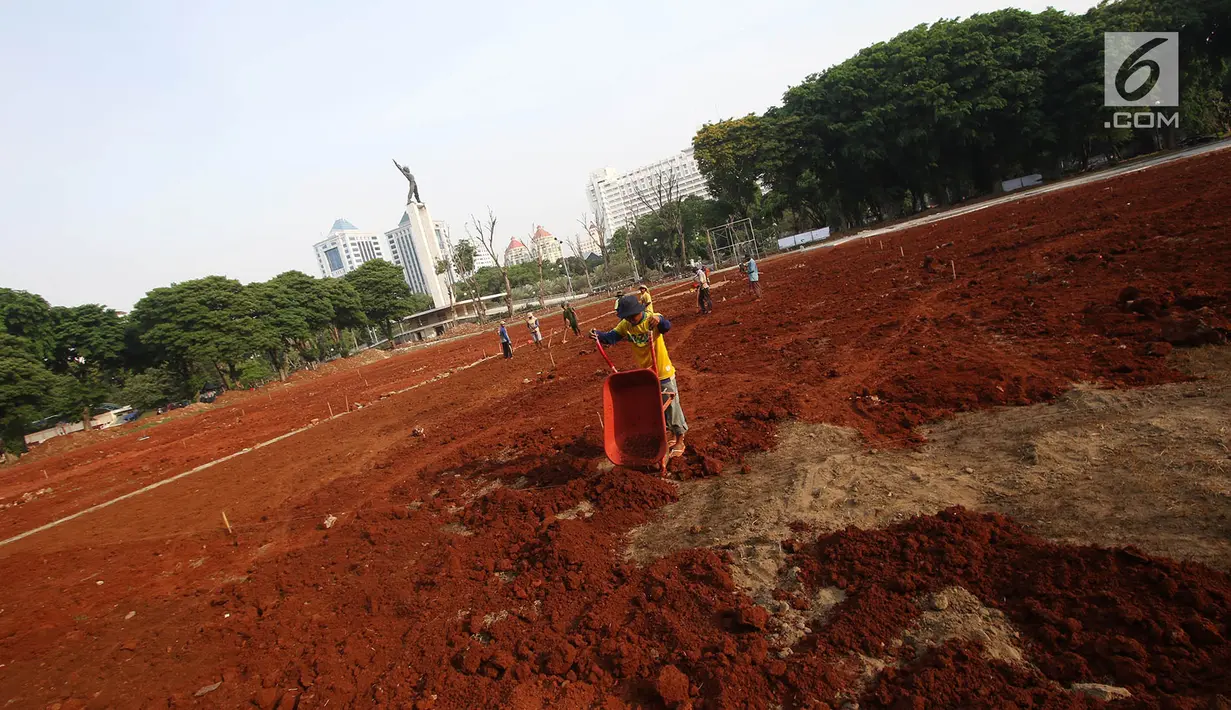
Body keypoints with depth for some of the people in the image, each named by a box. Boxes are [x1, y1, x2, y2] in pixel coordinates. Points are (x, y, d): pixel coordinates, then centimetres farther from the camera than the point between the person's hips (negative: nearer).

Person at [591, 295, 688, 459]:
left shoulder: (652, 318, -20)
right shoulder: (625, 325, -5)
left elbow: (666, 327, -40)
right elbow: (610, 337, -11)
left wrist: (660, 320, -63)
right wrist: (598, 335, -32)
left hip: (663, 372, -6)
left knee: (671, 405, 5)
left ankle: (680, 441, 21)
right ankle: (673, 435, 37)